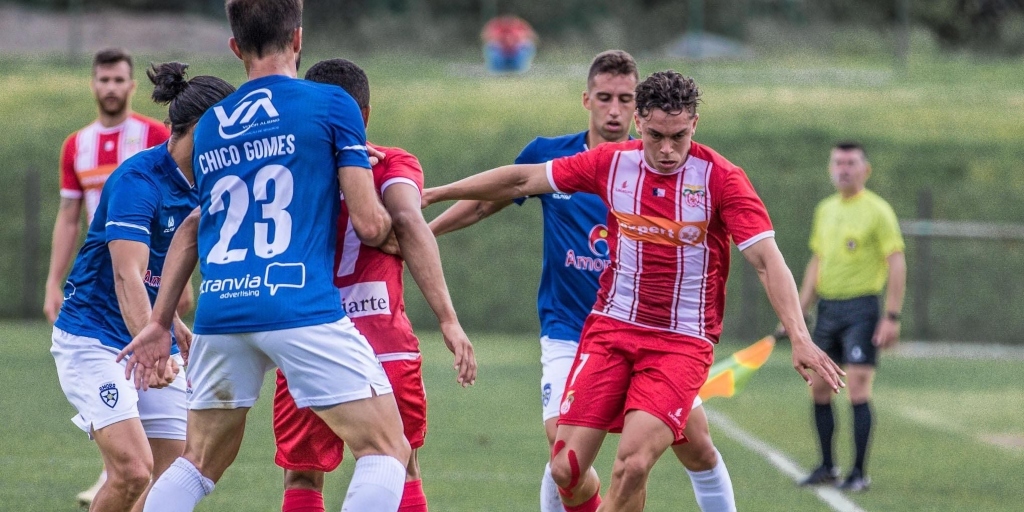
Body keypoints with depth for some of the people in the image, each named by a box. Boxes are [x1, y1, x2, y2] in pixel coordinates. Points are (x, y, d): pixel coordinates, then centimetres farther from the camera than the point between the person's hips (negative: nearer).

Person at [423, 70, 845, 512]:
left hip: (682, 342, -3)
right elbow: (523, 179, 10)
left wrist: (799, 337, -27)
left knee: (633, 464, -22)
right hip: (611, 328, 4)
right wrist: (435, 193, 15)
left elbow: (766, 260, -16)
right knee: (566, 468, -5)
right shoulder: (612, 163, -1)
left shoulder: (720, 178, -11)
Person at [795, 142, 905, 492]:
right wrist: (799, 311, 16)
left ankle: (859, 473, -3)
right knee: (819, 390, 7)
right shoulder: (825, 210, 14)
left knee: (858, 390, -9)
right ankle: (827, 467, 19)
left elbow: (897, 264, -10)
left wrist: (892, 317, -16)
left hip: (861, 308, -7)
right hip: (827, 308, 7)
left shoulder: (877, 211, -7)